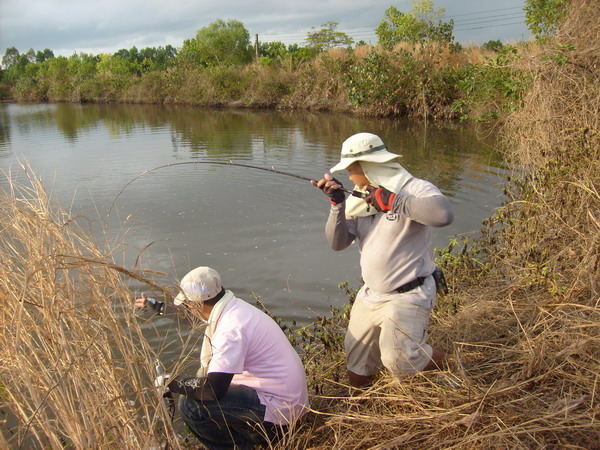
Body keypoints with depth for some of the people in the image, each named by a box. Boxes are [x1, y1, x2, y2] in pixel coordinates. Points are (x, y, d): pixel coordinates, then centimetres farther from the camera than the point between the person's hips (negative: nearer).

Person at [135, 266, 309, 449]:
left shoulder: (231, 328, -27)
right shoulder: (235, 306, 4)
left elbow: (213, 388, -30)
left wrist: (172, 382, -14)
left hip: (278, 410, -11)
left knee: (190, 405, -19)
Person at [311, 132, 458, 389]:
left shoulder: (413, 188, -14)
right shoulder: (360, 199, 6)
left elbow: (443, 213, -35)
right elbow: (337, 243, -1)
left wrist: (393, 201, -30)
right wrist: (337, 203, -14)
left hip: (407, 295, -7)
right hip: (369, 296, 7)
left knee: (399, 360, -24)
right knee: (357, 374, 11)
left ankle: (451, 368, 5)